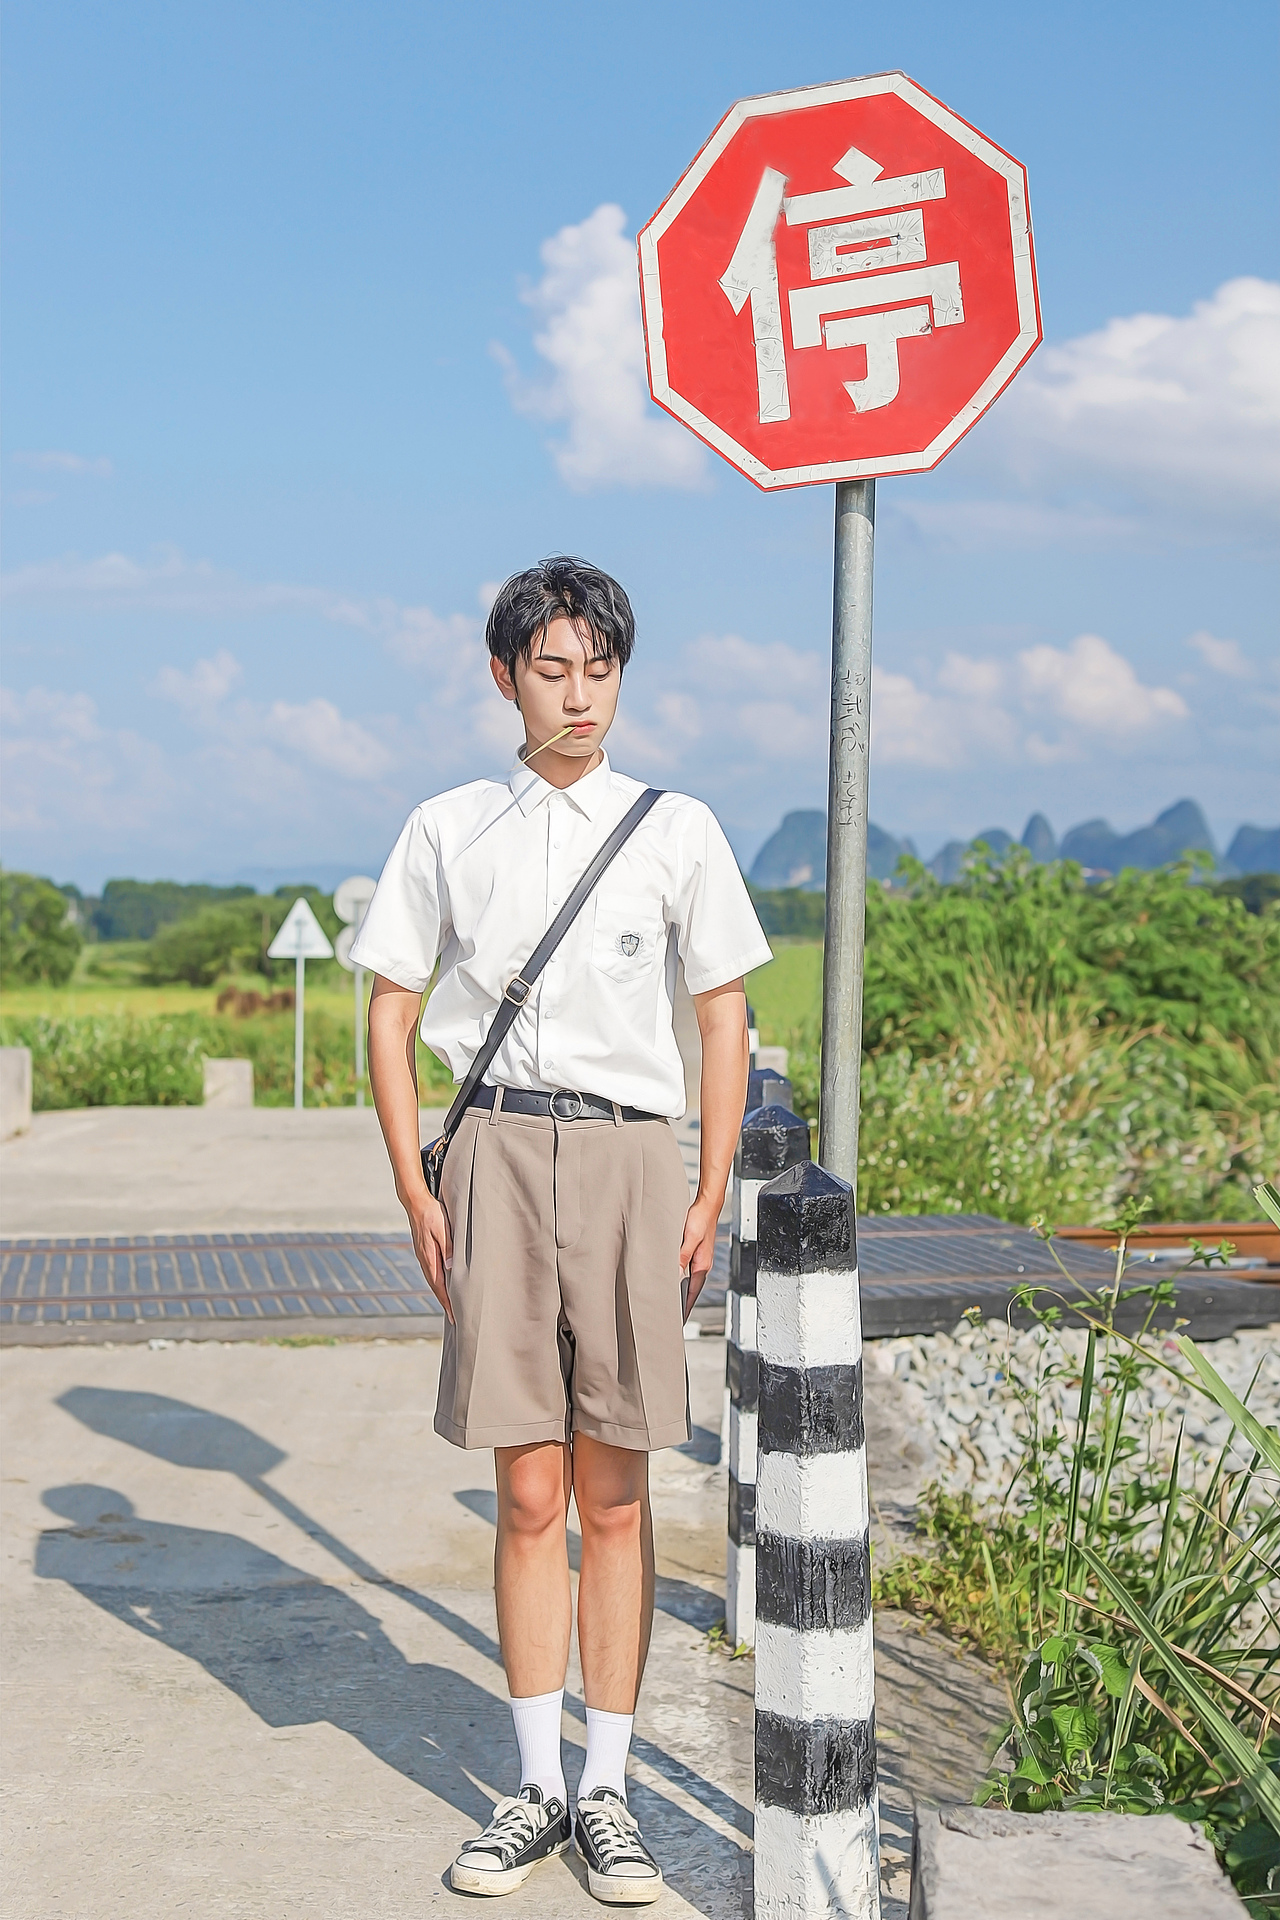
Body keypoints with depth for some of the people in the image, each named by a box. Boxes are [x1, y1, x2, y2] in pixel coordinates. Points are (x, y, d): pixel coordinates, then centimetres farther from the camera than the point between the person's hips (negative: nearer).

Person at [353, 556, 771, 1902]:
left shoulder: (676, 830, 6)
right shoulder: (446, 830, 7)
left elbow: (724, 1019, 8)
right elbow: (389, 1016, 10)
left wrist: (709, 1197, 0)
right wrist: (415, 1195, 1)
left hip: (628, 1158, 0)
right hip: (496, 1156, 0)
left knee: (614, 1494, 4)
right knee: (530, 1498, 3)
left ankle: (608, 1791, 14)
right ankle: (535, 1787, 15)